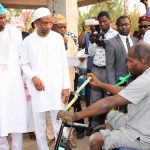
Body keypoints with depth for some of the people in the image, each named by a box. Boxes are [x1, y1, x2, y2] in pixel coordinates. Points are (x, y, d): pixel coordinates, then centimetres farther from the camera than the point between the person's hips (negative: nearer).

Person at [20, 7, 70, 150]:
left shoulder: (58, 37, 0)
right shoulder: (28, 41, -1)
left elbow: (64, 63, 2)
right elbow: (24, 63, 6)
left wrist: (66, 86, -1)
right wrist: (33, 77, -12)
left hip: (56, 86, 0)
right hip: (37, 87, 0)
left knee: (59, 121, 3)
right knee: (39, 122, 7)